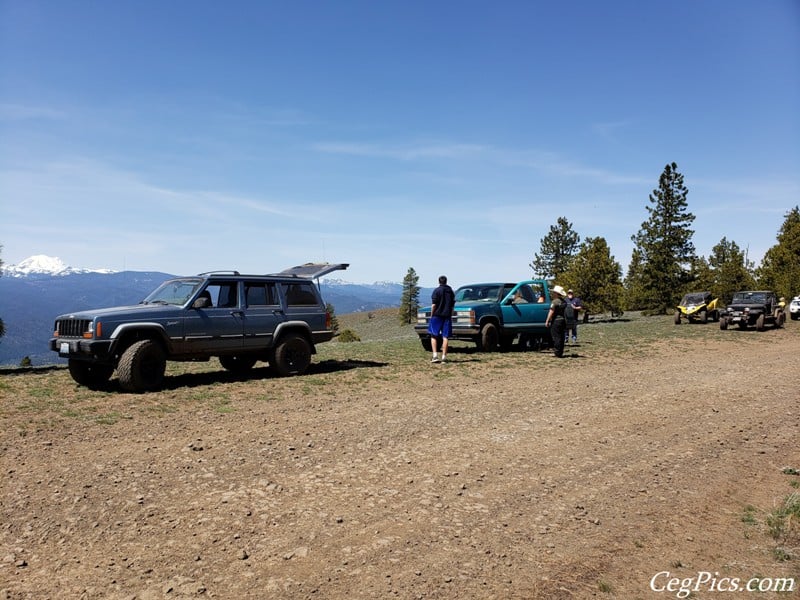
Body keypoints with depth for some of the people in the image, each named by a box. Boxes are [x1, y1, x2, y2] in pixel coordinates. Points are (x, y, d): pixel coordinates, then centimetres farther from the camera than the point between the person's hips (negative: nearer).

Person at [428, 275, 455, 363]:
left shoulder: (437, 291, -4)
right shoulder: (451, 291, 12)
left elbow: (433, 305, -10)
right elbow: (452, 306, 13)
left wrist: (431, 315, -2)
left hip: (437, 316, -4)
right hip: (447, 316, 4)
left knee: (434, 336, 3)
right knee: (445, 337, 5)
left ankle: (435, 355, -8)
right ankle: (443, 357, 4)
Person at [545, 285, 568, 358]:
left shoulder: (555, 301, -14)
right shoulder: (564, 301, 11)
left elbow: (551, 312, -16)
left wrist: (547, 321, -12)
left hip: (556, 321, -8)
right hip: (563, 320, 8)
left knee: (556, 337, -4)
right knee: (561, 337, 11)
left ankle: (558, 354, -4)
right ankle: (560, 353, 16)